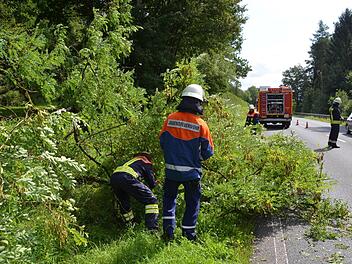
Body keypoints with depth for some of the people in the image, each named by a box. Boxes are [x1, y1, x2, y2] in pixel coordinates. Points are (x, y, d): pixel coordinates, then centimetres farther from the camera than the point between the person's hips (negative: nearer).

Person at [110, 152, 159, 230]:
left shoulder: (131, 161, 41)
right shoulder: (146, 163, 23)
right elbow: (152, 184, 18)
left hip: (113, 177, 7)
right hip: (127, 178, -7)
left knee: (124, 206, 28)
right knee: (151, 200, -2)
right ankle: (151, 228, -13)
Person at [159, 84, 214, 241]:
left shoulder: (170, 119, -7)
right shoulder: (201, 124, -13)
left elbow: (162, 142, 2)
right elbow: (208, 152, -8)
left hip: (171, 169, 2)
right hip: (192, 172, -2)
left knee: (169, 198, 22)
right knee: (192, 203, 14)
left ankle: (168, 229, 16)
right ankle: (188, 234, 21)